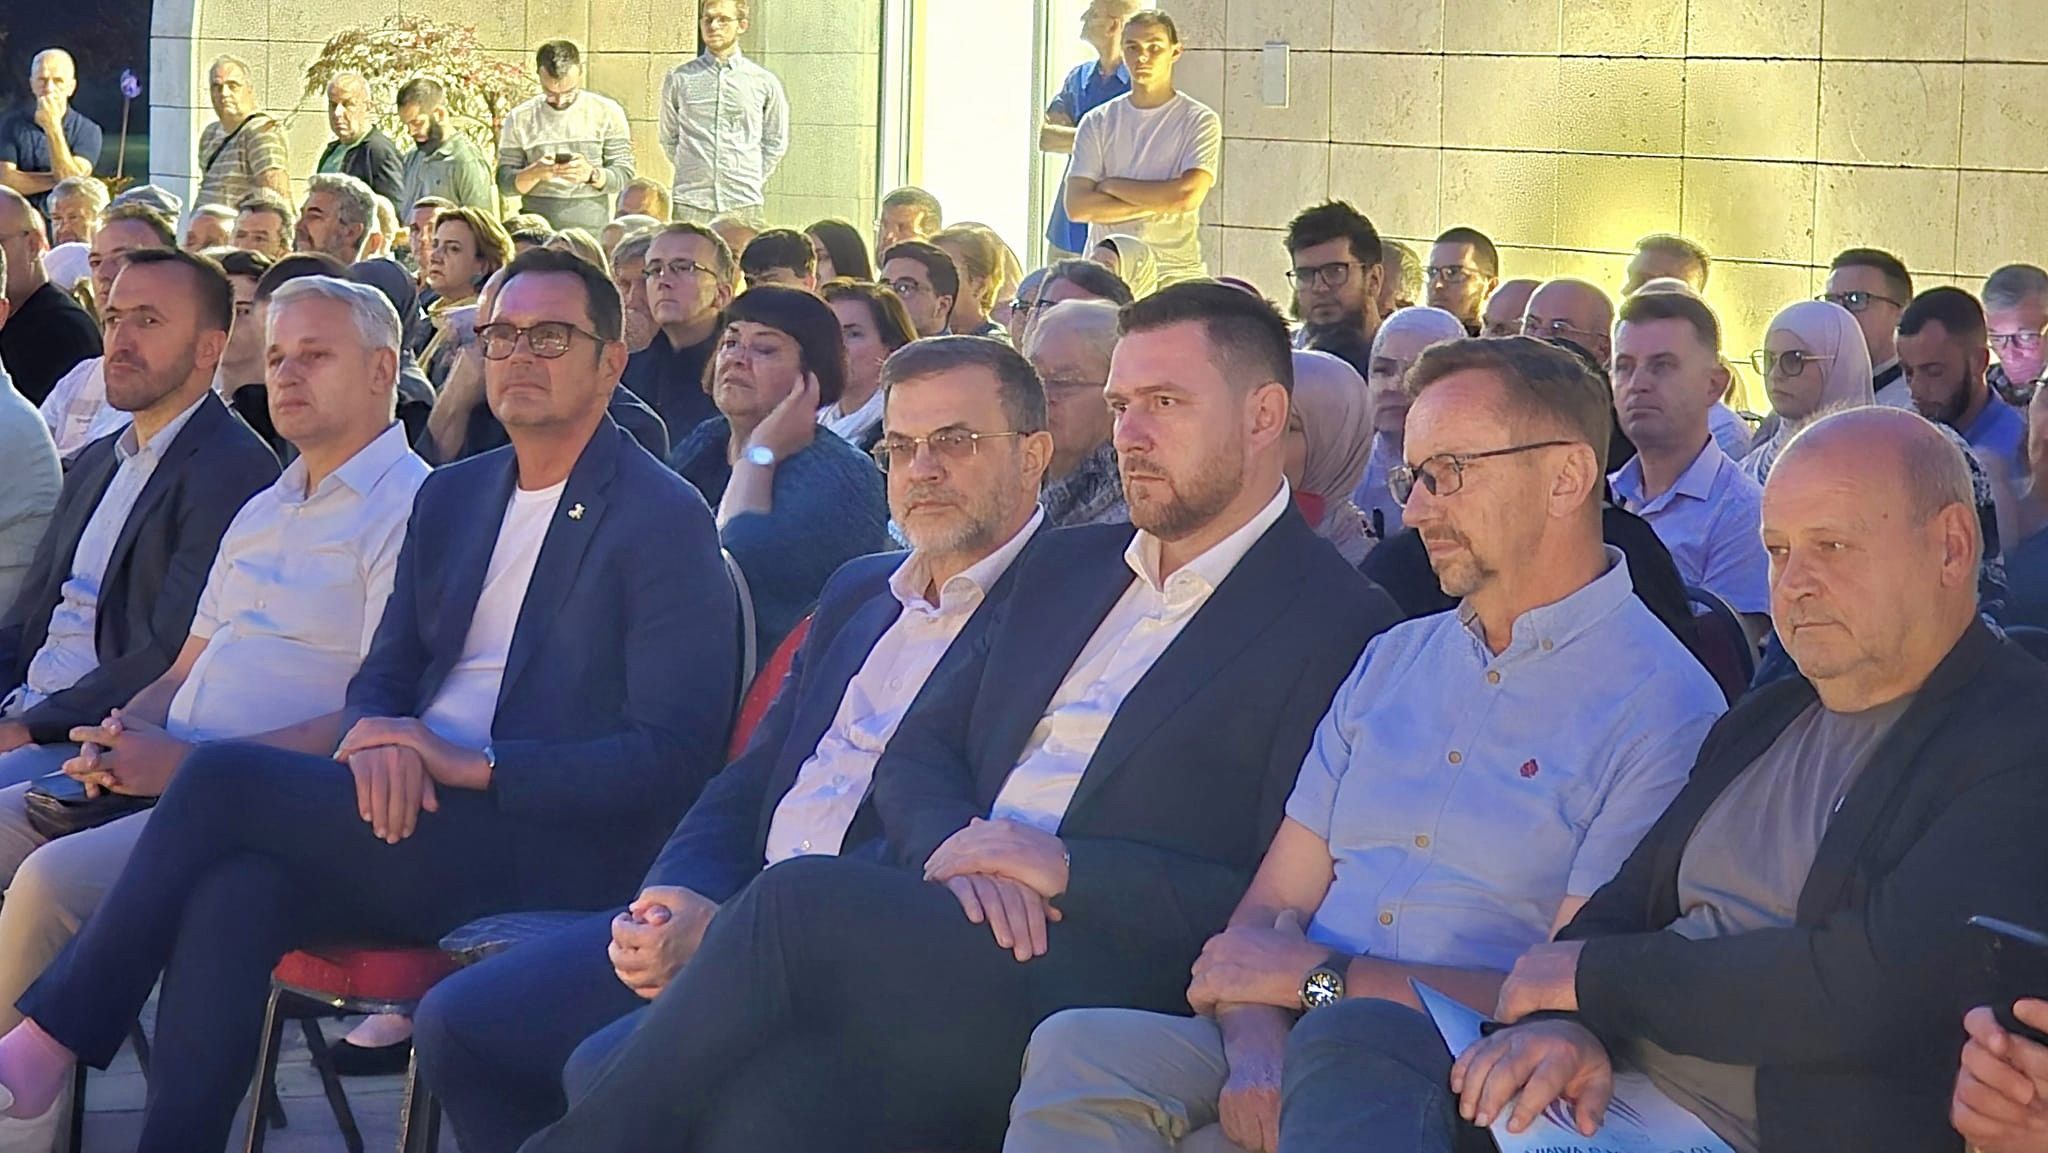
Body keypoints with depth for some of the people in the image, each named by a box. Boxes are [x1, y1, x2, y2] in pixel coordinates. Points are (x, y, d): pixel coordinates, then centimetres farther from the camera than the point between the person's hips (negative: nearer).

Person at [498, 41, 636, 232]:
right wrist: (534, 174, -14)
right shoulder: (519, 119, 7)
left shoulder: (607, 112, 6)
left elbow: (624, 174, 4)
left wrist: (591, 174, -16)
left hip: (592, 229, 0)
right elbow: (505, 183, 6)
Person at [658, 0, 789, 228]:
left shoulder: (764, 82, 6)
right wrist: (693, 174, 9)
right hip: (690, 207, 0)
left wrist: (752, 180, 9)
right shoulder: (678, 79, 7)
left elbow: (776, 142, 15)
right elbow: (669, 138, 16)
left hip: (744, 208, 0)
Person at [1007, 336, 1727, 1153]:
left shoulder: (1662, 708, -2)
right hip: (1295, 1051, 5)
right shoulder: (1392, 663, 20)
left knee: (1342, 1036, -38)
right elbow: (1271, 908, 13)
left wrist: (1319, 978, -7)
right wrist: (1256, 1047, -10)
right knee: (1079, 1049, -25)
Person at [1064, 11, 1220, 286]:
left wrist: (1112, 186, -3)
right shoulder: (1097, 122, 9)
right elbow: (1077, 206, -1)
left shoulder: (1199, 121, 3)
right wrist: (1158, 204, -8)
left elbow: (1189, 195, -12)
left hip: (1175, 274, -2)